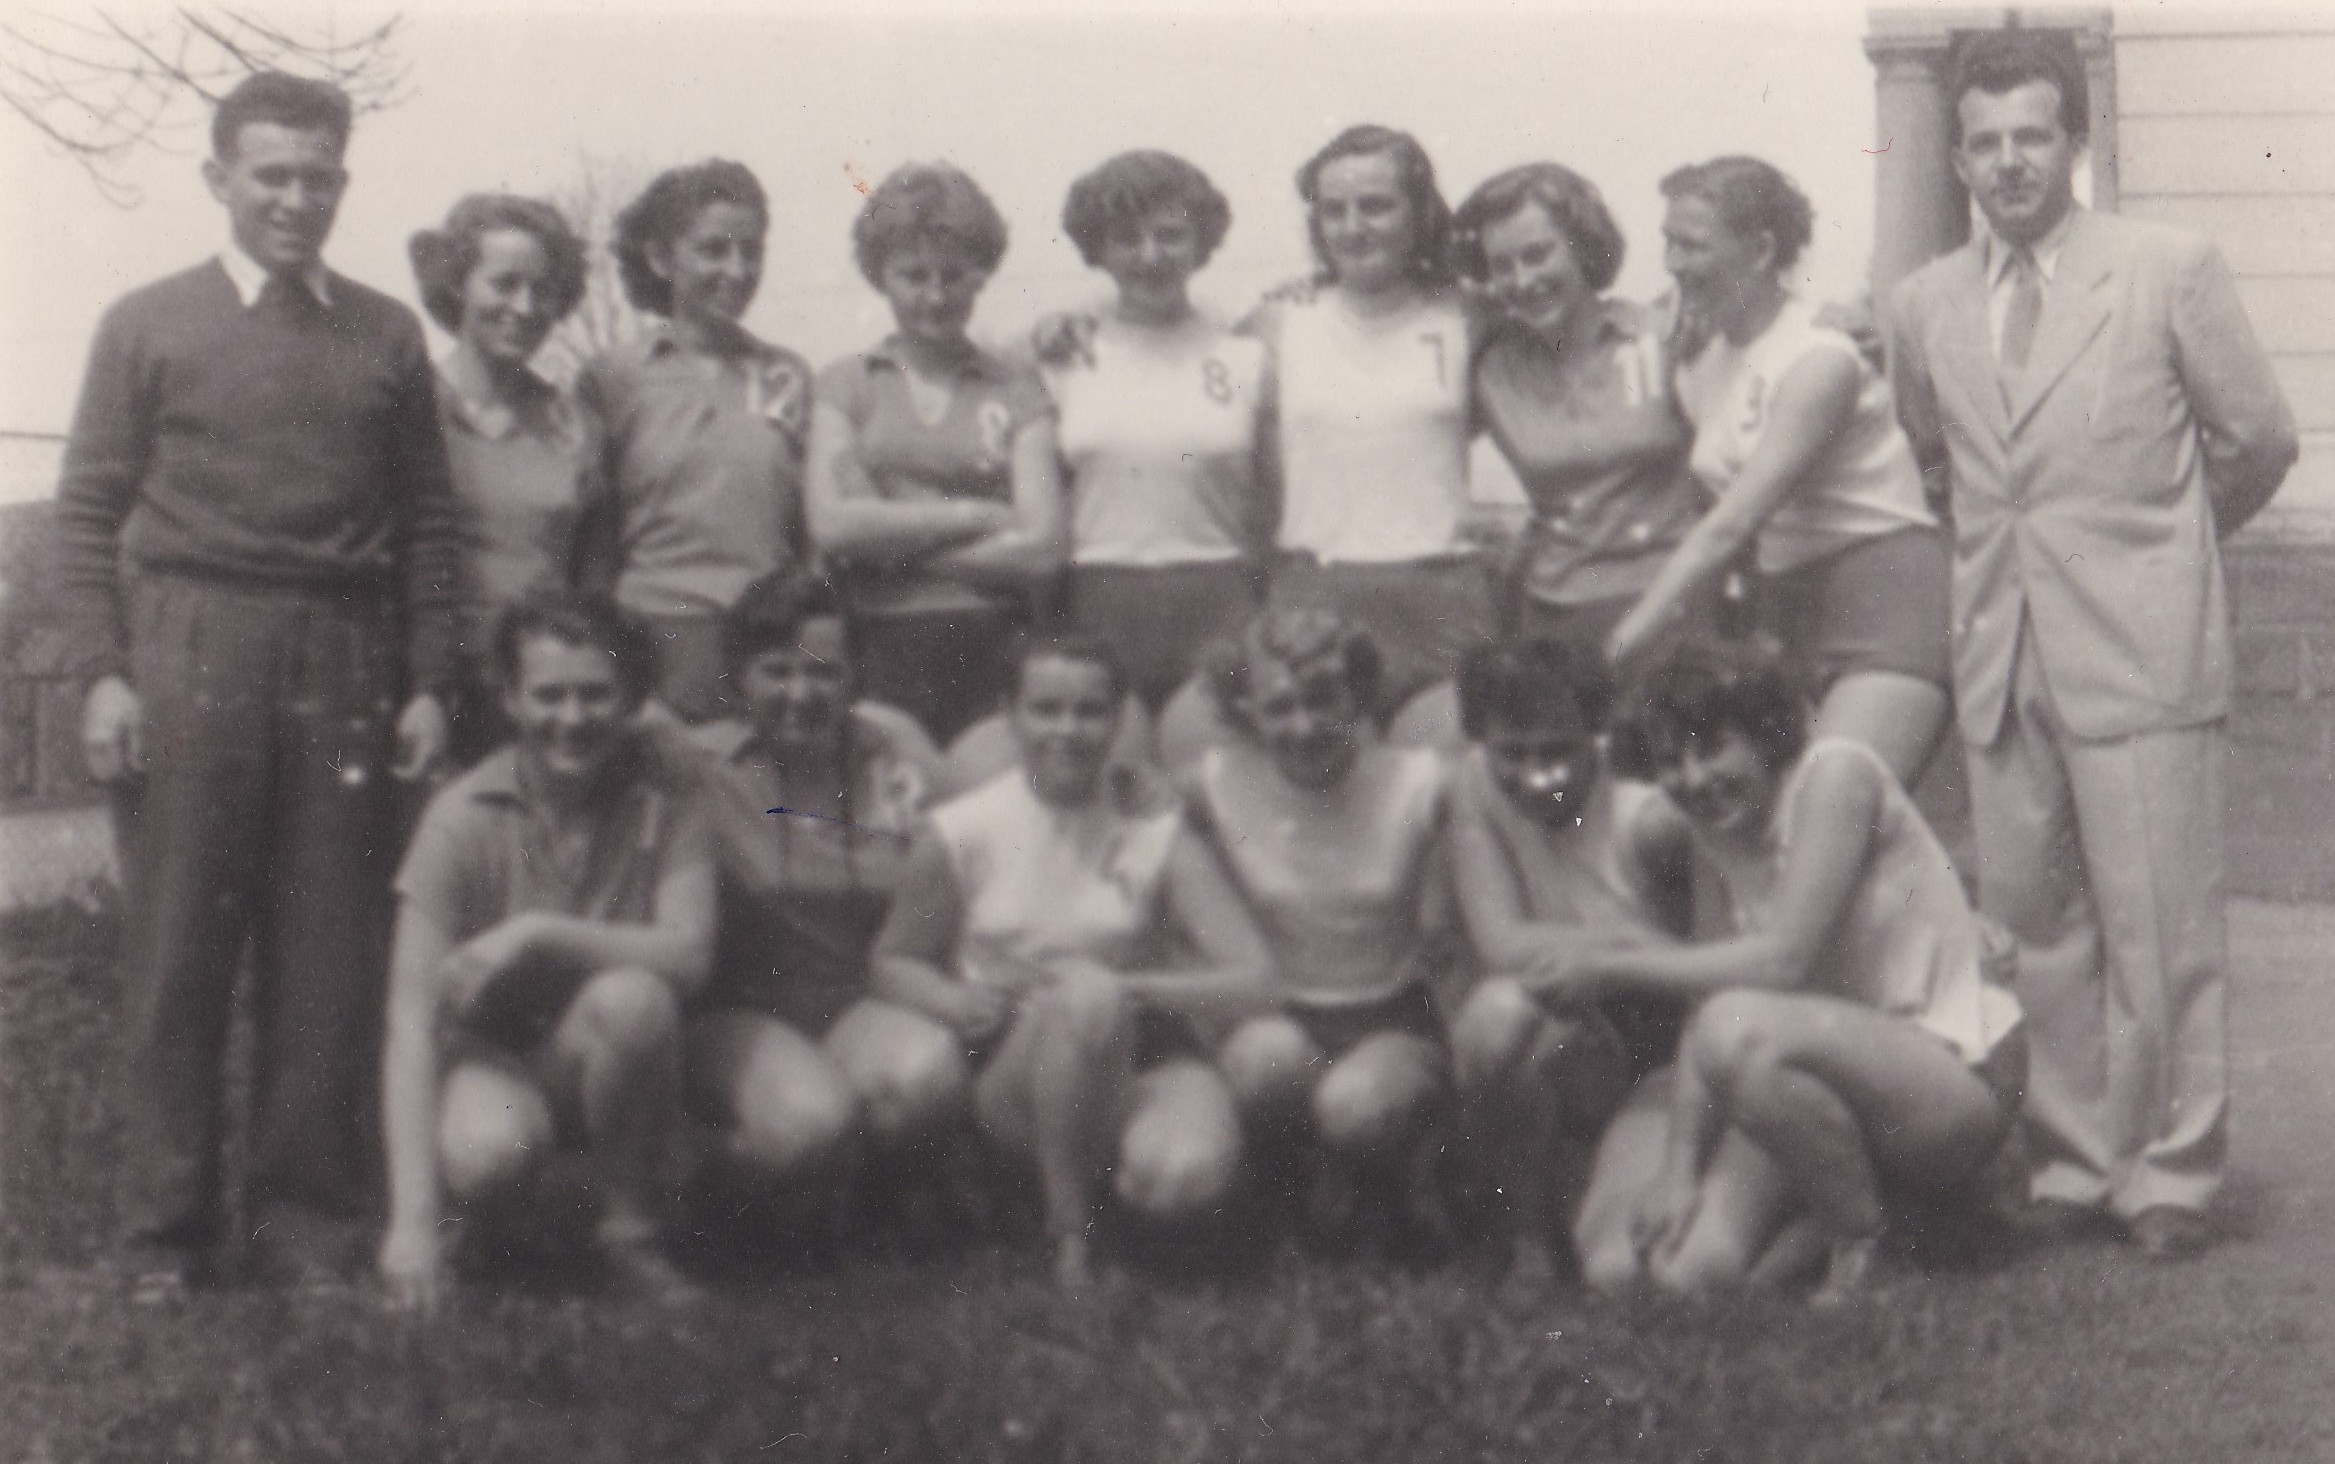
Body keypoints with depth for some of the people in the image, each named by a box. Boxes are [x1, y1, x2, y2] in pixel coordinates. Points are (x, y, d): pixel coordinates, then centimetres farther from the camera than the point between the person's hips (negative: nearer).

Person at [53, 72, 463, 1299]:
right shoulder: (148, 325, 8)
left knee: (329, 954, 2)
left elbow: (427, 522, 12)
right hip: (188, 654, -2)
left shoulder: (387, 336, 13)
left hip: (342, 662, 2)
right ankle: (168, 1231, 9)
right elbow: (88, 509, 5)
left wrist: (427, 681, 5)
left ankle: (308, 1217, 12)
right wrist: (101, 671, -5)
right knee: (178, 951, 0)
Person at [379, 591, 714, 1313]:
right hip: (488, 1050, -1)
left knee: (631, 999, -31)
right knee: (487, 1154, -34)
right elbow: (412, 1019, -19)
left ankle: (631, 1226, -8)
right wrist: (414, 1218, -27)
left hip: (599, 1065, 2)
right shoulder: (463, 817, -14)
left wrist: (535, 935, -29)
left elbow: (688, 954, -23)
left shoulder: (665, 807, -9)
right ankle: (490, 1224, 6)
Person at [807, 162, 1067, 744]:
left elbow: (1041, 549, -1)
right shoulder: (846, 385, 11)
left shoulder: (1017, 391, 8)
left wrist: (891, 535, -3)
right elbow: (831, 523, -3)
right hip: (880, 648, 0)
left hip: (992, 651, 0)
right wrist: (973, 515, -3)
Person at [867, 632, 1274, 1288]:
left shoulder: (1155, 834, -4)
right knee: (1082, 992, -36)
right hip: (1009, 1077, -1)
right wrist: (959, 1002, -13)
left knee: (1186, 1176, -34)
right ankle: (1067, 1223, -15)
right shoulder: (963, 833, -3)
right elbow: (894, 961, 9)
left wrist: (1124, 987, -23)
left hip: (1134, 1058, 1)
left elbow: (1251, 980, -10)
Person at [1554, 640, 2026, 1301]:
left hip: (1958, 1075, -7)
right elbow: (1712, 993, 1)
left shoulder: (1835, 772, -14)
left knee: (1741, 1030, -35)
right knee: (1686, 1268, -13)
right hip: (1852, 1065, 7)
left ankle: (1860, 1235, -13)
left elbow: (1782, 959, -22)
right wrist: (1679, 1165, -10)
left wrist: (1620, 968, -15)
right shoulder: (1723, 827, 8)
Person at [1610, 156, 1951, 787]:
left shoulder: (1818, 360, -13)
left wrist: (1623, 645, -21)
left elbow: (1730, 527, -20)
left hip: (1882, 598, -7)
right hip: (1789, 611, 7)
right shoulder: (1701, 368, 10)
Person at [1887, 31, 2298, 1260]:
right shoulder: (1923, 307, 9)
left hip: (2141, 651, -4)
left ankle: (2170, 1174, 9)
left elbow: (2259, 437, 6)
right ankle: (2073, 1162, 19)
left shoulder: (2169, 272, -3)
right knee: (2031, 925, 7)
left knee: (2158, 929, -3)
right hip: (2000, 654, 4)